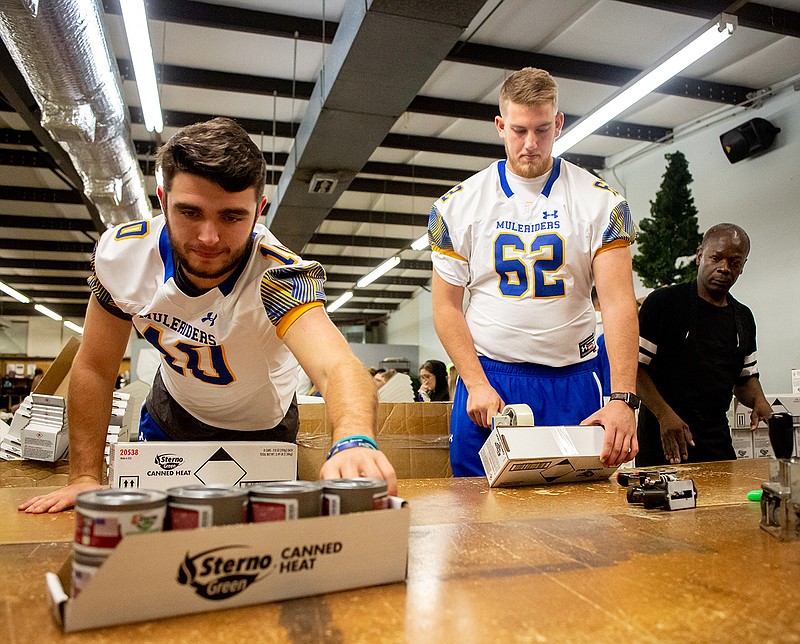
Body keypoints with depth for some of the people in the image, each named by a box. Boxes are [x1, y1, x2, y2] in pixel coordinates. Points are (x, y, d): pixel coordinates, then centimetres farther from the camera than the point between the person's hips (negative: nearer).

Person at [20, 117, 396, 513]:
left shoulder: (279, 277, -39)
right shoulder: (121, 254, -26)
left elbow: (336, 366, -57)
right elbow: (94, 369, -13)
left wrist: (353, 441, -79)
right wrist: (85, 479, -14)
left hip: (259, 429, -2)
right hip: (170, 412, 3)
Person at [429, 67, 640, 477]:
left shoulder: (601, 201, -1)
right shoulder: (459, 204, 0)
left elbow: (619, 301, -10)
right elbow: (446, 305, 0)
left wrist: (622, 399, -21)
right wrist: (476, 384, -11)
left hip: (572, 382, 1)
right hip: (486, 377, 0)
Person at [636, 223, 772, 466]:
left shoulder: (743, 318, 13)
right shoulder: (662, 301, -5)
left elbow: (746, 377, 22)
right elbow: (636, 366, -9)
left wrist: (758, 401, -1)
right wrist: (664, 414, -20)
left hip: (717, 440, 5)